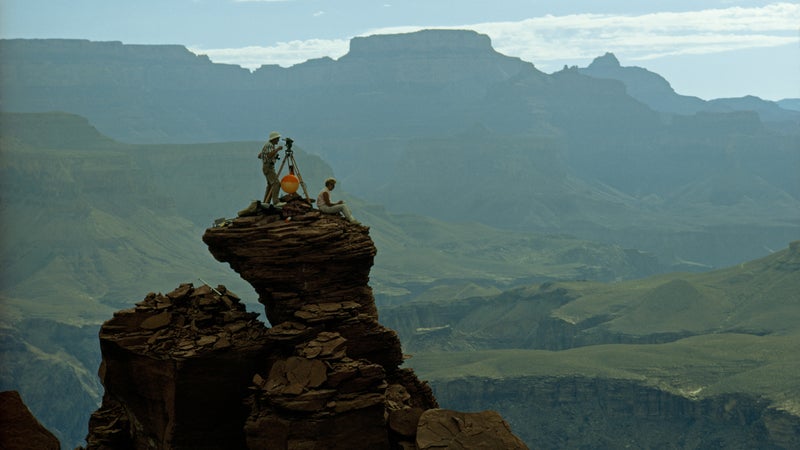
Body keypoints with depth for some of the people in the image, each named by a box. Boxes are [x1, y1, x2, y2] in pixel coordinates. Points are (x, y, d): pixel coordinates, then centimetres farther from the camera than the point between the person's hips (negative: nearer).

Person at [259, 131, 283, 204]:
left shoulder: (271, 145, 18)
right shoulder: (269, 145, -12)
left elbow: (259, 156, 23)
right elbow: (269, 155, -29)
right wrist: (277, 149, -22)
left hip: (269, 167, 11)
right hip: (268, 167, -11)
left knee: (270, 185, 12)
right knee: (276, 184, -18)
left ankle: (266, 202, 12)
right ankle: (275, 202, -25)